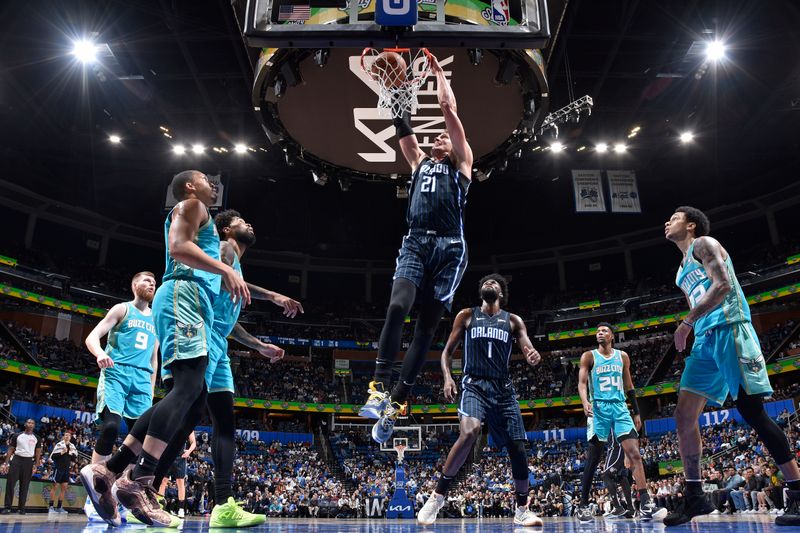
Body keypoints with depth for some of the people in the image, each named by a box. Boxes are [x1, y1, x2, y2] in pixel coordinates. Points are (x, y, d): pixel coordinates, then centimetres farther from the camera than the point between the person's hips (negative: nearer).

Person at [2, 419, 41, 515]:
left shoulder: (36, 438, 6)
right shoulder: (17, 436, 5)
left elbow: (38, 453, 7)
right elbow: (11, 449, 7)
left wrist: (35, 465, -3)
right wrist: (6, 462, -3)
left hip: (28, 461, 0)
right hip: (16, 459, 0)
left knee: (24, 486, 2)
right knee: (10, 483, -6)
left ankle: (22, 508, 7)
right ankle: (7, 507, 0)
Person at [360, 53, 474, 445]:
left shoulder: (461, 163, 17)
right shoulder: (419, 162, 27)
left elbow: (448, 108, 14)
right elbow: (402, 124, 22)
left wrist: (438, 71, 23)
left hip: (448, 247, -2)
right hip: (415, 244, 2)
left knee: (426, 326, -4)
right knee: (397, 307, -23)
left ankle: (394, 405, -2)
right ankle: (379, 389, -22)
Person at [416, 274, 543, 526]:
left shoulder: (513, 321, 11)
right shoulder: (466, 315, 8)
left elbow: (529, 350, 0)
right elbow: (448, 350, 9)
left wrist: (533, 356, -26)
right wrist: (447, 377, -9)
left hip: (503, 388, 3)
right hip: (474, 385, -3)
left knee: (518, 447, 0)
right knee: (469, 432, -29)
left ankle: (522, 510, 19)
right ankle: (438, 496, -16)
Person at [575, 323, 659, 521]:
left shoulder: (622, 356, 12)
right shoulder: (589, 356, 3)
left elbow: (629, 386, 17)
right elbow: (582, 383, -5)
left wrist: (636, 413, 12)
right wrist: (585, 402, -25)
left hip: (620, 408, 3)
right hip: (599, 408, -3)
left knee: (634, 454, -8)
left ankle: (646, 503, -9)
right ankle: (583, 504, 4)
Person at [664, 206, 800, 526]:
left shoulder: (703, 244, 0)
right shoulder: (683, 269, 27)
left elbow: (723, 284, -15)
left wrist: (687, 322, -16)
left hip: (729, 329, -9)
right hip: (705, 341, 9)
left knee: (752, 412, -10)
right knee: (684, 415, 0)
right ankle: (694, 497, 6)